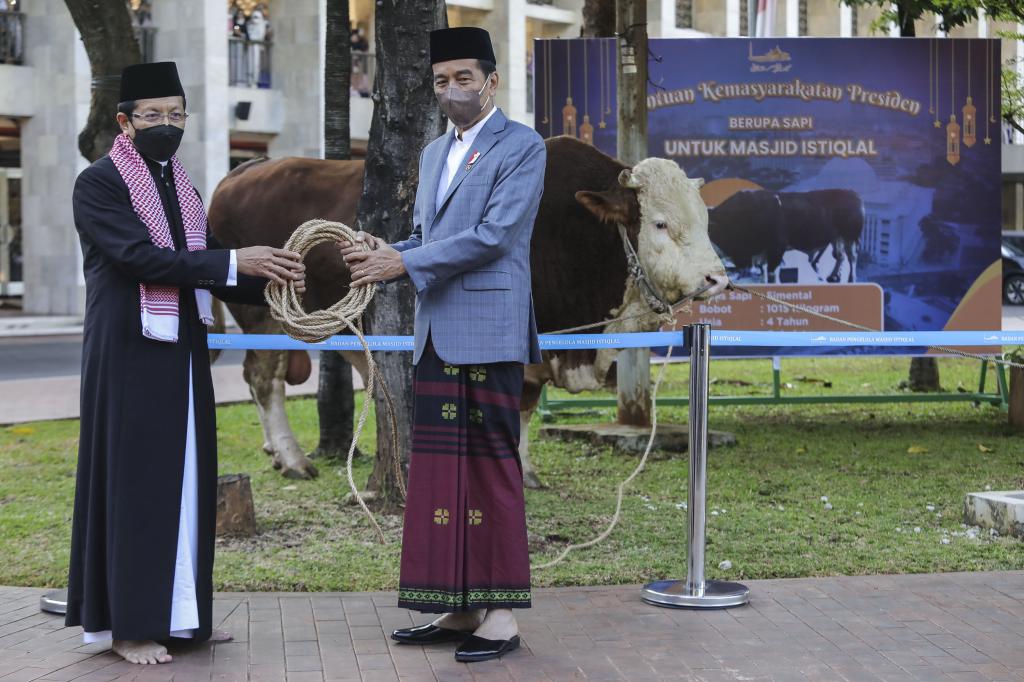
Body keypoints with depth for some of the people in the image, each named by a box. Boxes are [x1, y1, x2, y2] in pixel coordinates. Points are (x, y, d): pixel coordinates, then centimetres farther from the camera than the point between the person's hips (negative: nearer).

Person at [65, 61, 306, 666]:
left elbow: (209, 271, 13)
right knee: (133, 480, -3)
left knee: (186, 478, 9)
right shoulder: (99, 184, -8)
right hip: (129, 354, -7)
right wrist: (235, 261, -24)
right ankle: (128, 622, 4)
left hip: (183, 350, 7)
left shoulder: (183, 185, 14)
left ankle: (180, 610, 18)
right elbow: (141, 255, -21)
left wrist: (268, 280, -5)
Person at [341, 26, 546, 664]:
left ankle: (501, 615, 1)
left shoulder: (522, 147, -5)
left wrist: (404, 263, -14)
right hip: (436, 334, 8)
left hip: (489, 333, -8)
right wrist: (387, 254, 3)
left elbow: (492, 235, -15)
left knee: (492, 467, -5)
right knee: (441, 470, 7)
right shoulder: (435, 154, 20)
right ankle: (459, 611, 14)